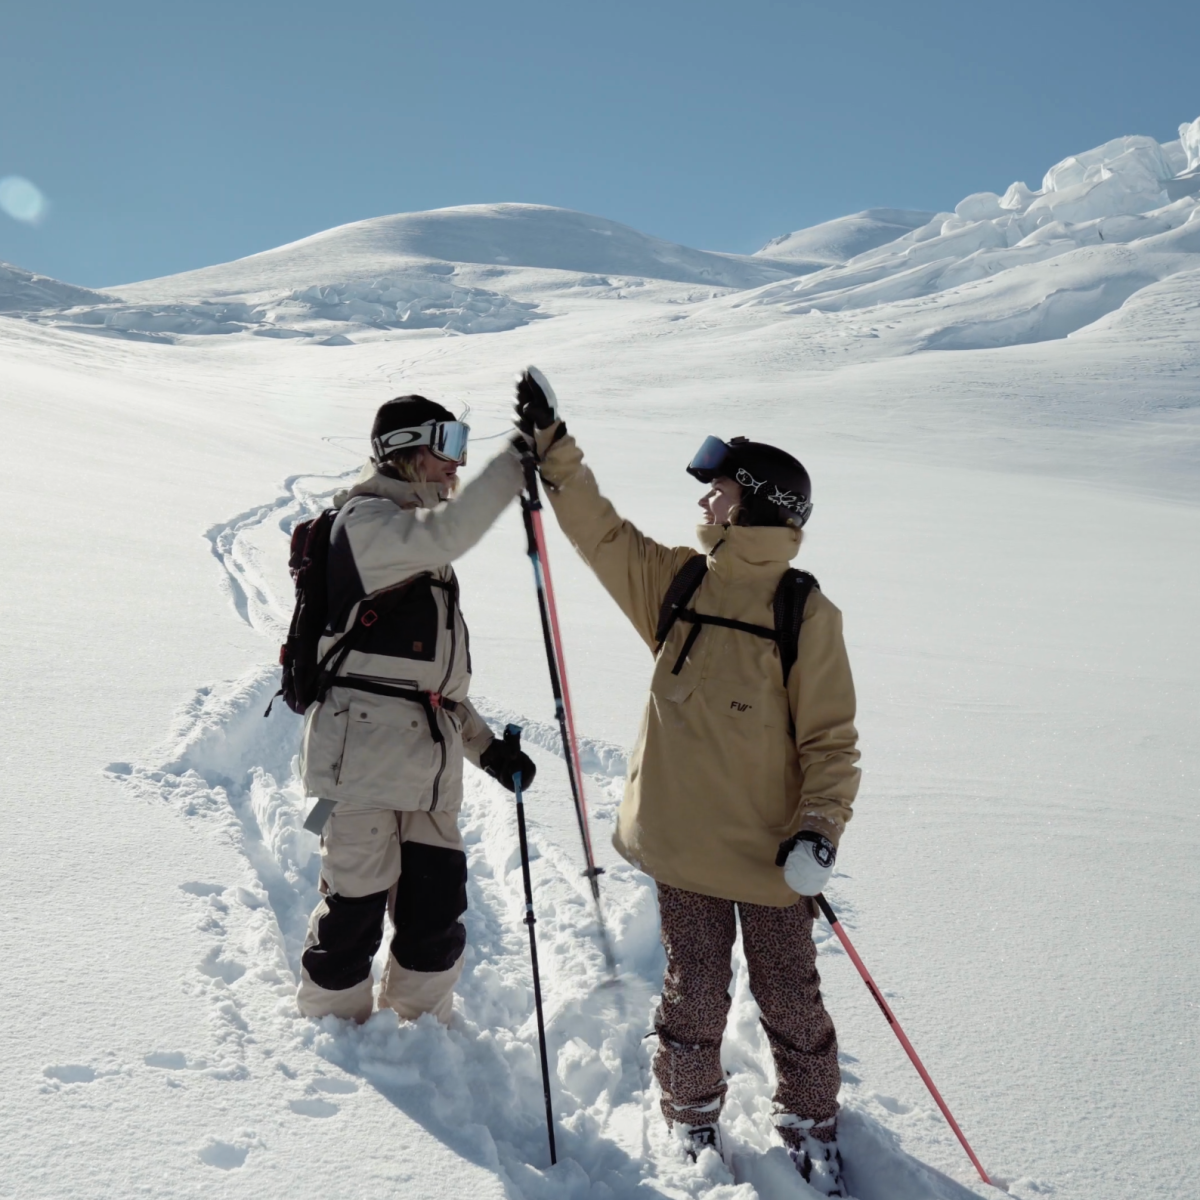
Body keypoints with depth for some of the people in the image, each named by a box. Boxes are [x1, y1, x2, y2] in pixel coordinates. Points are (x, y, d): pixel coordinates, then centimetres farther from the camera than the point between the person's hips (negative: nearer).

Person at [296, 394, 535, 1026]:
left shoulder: (422, 547, 22)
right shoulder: (365, 519, -6)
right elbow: (448, 533, -29)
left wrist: (483, 742, 17)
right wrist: (516, 458, -27)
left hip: (428, 760, 8)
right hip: (364, 750, -8)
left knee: (437, 904, 11)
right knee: (356, 903, 1)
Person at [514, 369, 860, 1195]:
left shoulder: (807, 614, -12)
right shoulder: (675, 583, 1)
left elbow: (831, 739, -10)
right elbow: (600, 530, 8)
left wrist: (820, 829, -21)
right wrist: (552, 445, 6)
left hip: (770, 851, -3)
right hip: (681, 841, 3)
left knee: (791, 1003, 12)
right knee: (694, 997, 15)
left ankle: (811, 1129, 37)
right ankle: (694, 1124, 38)